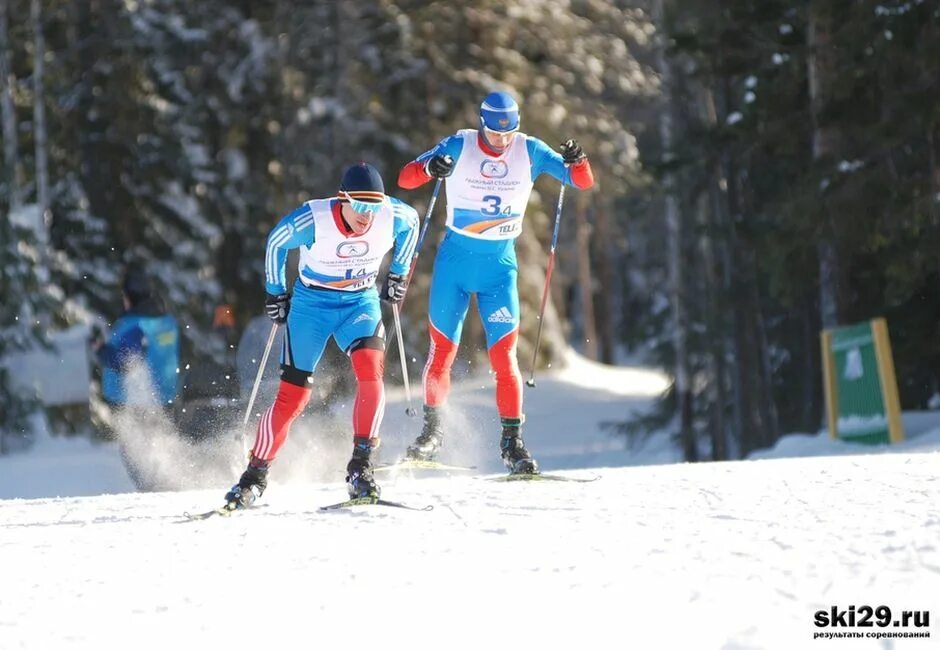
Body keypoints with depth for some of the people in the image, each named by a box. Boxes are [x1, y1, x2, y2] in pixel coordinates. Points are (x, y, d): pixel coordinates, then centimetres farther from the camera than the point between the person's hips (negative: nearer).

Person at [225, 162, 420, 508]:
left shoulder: (393, 216, -20)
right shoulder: (314, 220, -26)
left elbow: (412, 222, 7)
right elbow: (276, 242, -6)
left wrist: (399, 273, 11)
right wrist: (275, 293, 2)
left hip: (361, 302, 2)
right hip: (311, 304, -2)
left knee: (370, 371, -26)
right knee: (293, 394, -6)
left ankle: (360, 466, -18)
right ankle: (255, 475, 9)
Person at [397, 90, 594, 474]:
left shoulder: (530, 151, -5)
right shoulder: (459, 146, -9)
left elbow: (584, 182, -5)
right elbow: (405, 178, -15)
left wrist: (576, 162, -29)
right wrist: (429, 168, -38)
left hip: (499, 266, 0)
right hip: (454, 261, 0)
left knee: (504, 355, -7)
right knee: (442, 351, 5)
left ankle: (512, 441, 0)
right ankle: (432, 428, 23)